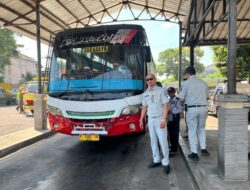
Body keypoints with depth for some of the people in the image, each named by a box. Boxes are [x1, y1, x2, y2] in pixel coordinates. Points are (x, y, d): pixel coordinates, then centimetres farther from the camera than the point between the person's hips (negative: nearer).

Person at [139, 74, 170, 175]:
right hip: (150, 120, 6)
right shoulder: (145, 93, 11)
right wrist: (141, 120, 12)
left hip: (159, 119, -5)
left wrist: (164, 119, -19)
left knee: (163, 141, -4)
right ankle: (156, 160, 21)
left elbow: (165, 106, -11)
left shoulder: (161, 91, -6)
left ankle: (166, 163, 7)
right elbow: (144, 107, 16)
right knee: (153, 141, 10)